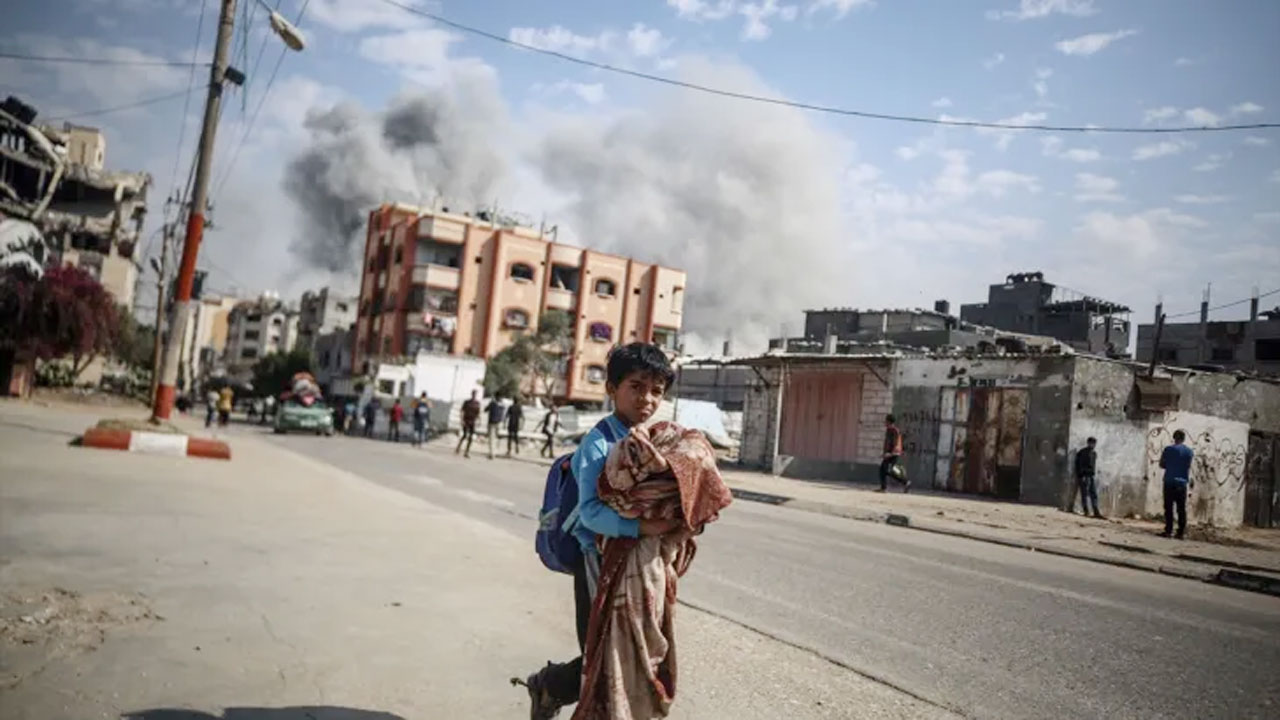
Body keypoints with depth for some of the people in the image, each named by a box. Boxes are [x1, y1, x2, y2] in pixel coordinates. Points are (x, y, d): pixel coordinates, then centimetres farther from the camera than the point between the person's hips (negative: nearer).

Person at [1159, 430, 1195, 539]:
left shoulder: (1168, 449, -4)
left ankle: (1168, 531, -1)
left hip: (1169, 482, -2)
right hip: (1182, 483, 2)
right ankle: (1180, 533, 4)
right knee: (1181, 509, 6)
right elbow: (1190, 468, -1)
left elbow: (1162, 464, 2)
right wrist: (1191, 481, 9)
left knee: (1169, 507, 2)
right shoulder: (1189, 451, 2)